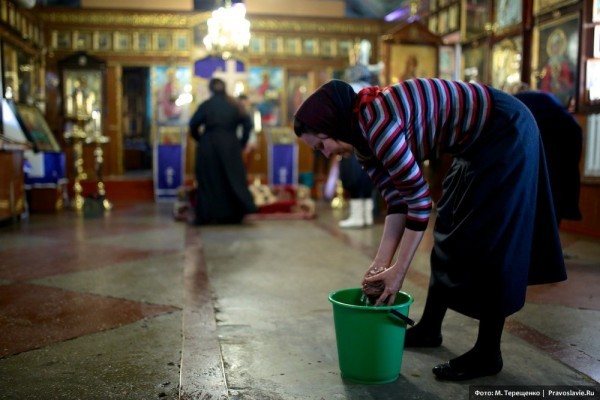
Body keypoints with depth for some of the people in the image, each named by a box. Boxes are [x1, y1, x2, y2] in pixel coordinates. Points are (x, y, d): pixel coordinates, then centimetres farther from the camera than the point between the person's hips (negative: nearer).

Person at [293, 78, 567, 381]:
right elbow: (398, 201, 0)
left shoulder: (378, 124, -28)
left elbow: (419, 199, -26)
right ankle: (429, 329, 25)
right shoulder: (362, 139, -1)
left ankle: (488, 354, 4)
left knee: (487, 242, -7)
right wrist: (381, 264, -5)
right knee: (448, 232, 12)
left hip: (506, 133, -9)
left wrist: (398, 271, -20)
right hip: (477, 144, 9)